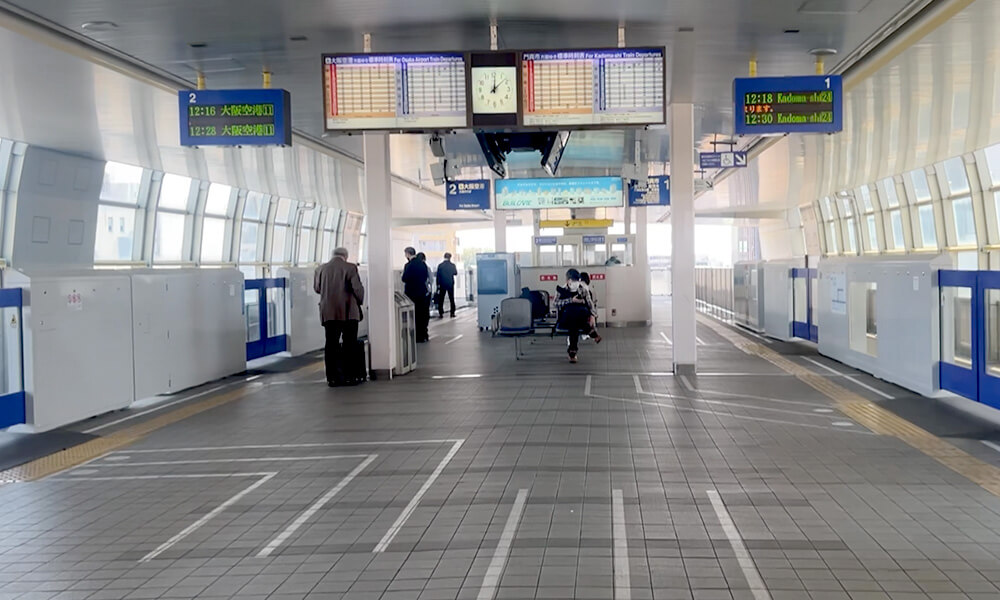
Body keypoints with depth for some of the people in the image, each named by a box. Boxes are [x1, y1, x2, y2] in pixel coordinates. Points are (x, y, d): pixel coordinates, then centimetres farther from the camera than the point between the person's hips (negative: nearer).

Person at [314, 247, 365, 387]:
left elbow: (316, 288, 15)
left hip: (328, 313, 3)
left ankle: (332, 378, 6)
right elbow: (357, 288, -9)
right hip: (348, 312, -3)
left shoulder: (321, 269, 4)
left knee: (331, 345, 6)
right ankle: (351, 376, 5)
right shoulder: (350, 268, -6)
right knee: (350, 344, 4)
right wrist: (360, 302, 8)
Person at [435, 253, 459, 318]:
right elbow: (455, 273, 7)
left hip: (442, 284, 0)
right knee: (451, 299, 10)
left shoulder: (440, 265, -8)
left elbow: (438, 275, -6)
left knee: (441, 299, 6)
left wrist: (438, 284, 1)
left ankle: (441, 313, 3)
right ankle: (452, 313, 8)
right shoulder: (452, 265, -7)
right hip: (450, 284, 0)